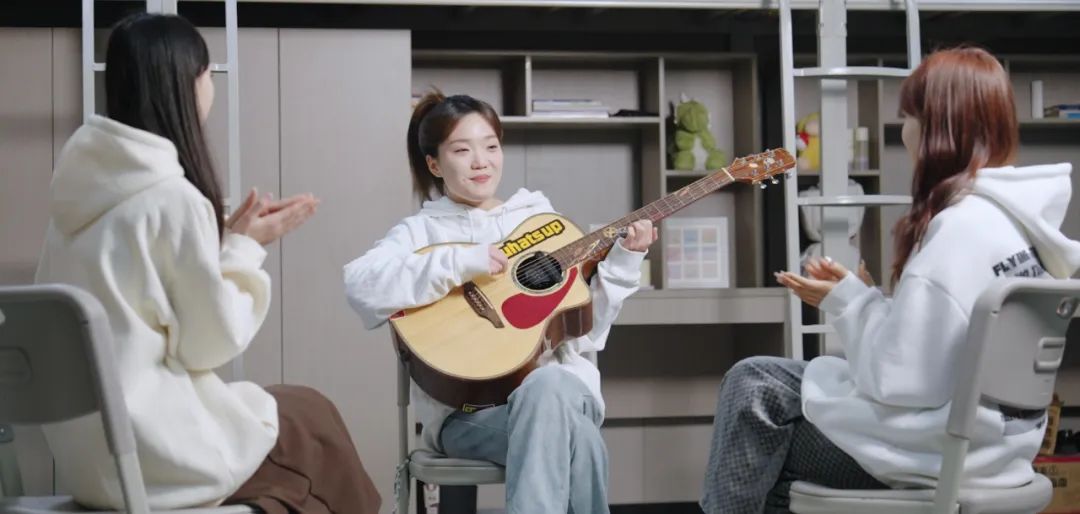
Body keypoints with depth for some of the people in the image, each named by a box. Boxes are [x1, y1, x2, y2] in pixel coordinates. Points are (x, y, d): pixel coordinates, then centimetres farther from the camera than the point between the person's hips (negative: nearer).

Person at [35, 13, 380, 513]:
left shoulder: (84, 182, 7)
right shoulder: (172, 196, -17)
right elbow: (210, 341, -11)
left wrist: (229, 236, 12)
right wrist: (246, 247, 0)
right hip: (144, 449, -8)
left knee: (291, 409, 23)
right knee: (313, 415, 14)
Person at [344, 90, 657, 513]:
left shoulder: (542, 220, 15)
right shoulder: (423, 230, 6)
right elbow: (360, 285, -15)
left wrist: (623, 261, 1)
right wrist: (461, 262, -20)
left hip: (561, 386, 3)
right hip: (468, 409, -3)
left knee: (545, 386, -35)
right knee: (575, 438, -33)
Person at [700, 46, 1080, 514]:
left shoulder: (961, 227, -23)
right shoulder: (1023, 215, 6)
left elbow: (906, 377, -23)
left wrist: (847, 301, -8)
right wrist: (855, 296, 3)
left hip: (942, 446, -9)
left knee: (753, 386, 1)